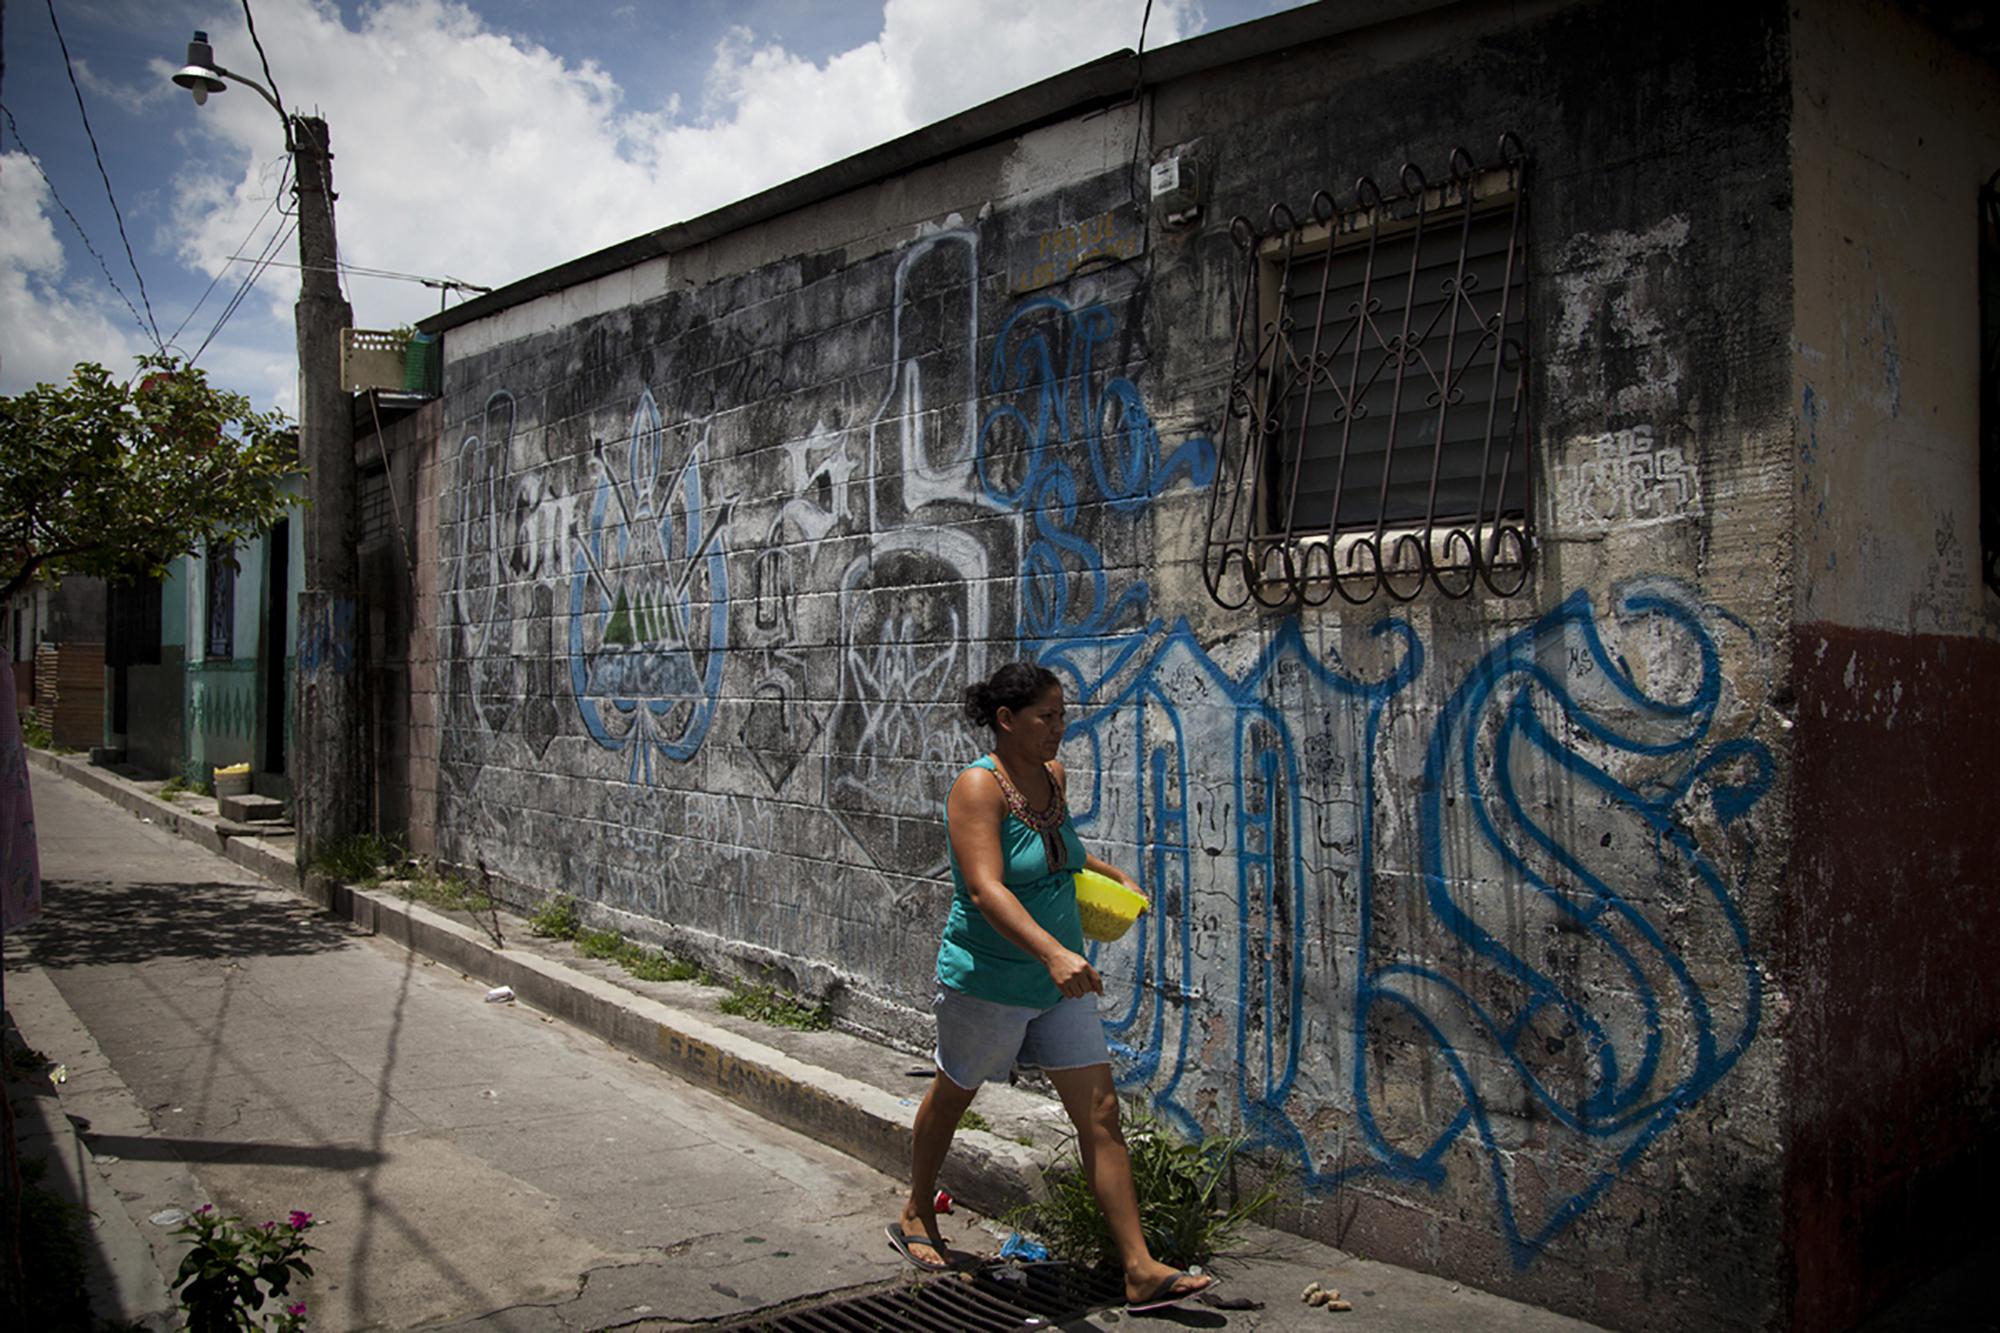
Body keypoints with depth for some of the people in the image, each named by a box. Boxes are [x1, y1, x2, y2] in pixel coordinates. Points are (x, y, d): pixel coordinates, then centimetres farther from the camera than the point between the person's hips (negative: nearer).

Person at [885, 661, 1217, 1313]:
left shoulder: (1053, 777, 3)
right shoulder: (978, 788, -20)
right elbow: (986, 888, -34)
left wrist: (1112, 873, 18)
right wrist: (1053, 952, -45)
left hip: (1058, 985, 6)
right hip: (987, 982, -6)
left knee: (1100, 1114, 1)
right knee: (952, 1096, 17)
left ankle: (1141, 1271, 5)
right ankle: (916, 1217, 42)